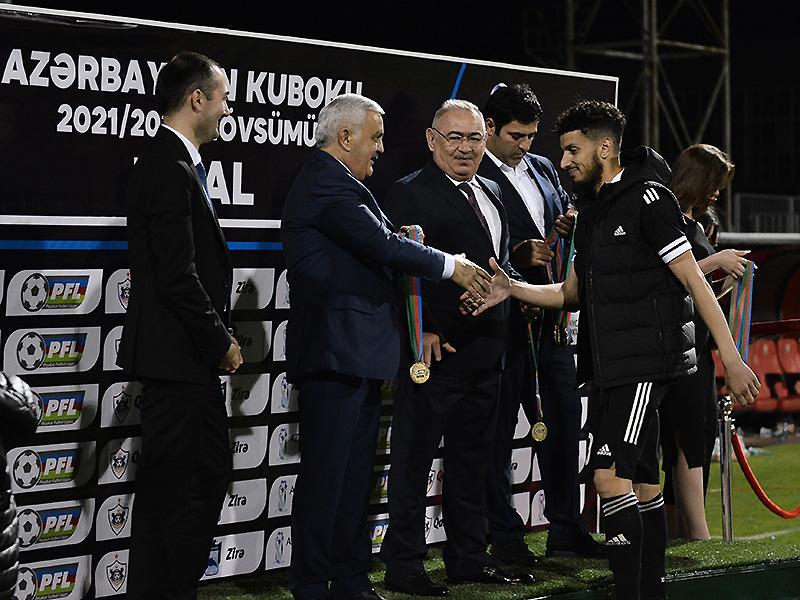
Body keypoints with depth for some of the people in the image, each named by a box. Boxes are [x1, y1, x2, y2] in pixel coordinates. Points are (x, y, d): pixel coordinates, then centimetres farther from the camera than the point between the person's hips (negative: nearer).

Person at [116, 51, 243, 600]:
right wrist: (221, 344, -13)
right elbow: (177, 277, -23)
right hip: (175, 356, -11)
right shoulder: (169, 170, -18)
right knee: (170, 487, -2)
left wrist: (220, 337, 11)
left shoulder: (174, 164, 14)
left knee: (210, 472, 16)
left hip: (192, 357, 11)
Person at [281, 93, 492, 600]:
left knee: (355, 474, 14)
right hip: (336, 350, -11)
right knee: (327, 473, -7)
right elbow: (383, 245, -21)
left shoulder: (333, 182, 20)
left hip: (355, 354, 11)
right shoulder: (328, 184, -14)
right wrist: (450, 266, -12)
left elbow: (372, 253, 20)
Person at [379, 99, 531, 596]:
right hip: (436, 349, -8)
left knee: (472, 460, 15)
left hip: (486, 350, 8)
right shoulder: (412, 193, -9)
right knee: (415, 459, -1)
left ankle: (469, 558, 24)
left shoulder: (491, 194, 17)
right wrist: (421, 331, -22)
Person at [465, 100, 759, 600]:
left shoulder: (649, 198, -9)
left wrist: (732, 358, -15)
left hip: (646, 361, -9)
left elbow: (694, 280, -12)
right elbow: (571, 293, 20)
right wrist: (512, 289, 4)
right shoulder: (593, 210, 17)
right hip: (608, 366, 9)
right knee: (642, 484, 11)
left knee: (611, 474, -16)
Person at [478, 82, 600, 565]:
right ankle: (505, 538, 7)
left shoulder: (543, 168, 15)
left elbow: (563, 217, 23)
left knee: (564, 419, 11)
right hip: (504, 319, -7)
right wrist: (518, 256, -25)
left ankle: (566, 529, 21)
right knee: (500, 427, 0)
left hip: (551, 313, 8)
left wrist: (571, 227, 0)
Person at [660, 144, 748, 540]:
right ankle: (699, 535, -13)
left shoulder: (694, 222, 19)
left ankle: (680, 530, 13)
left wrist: (728, 278, 10)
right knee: (690, 437, -11)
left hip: (696, 342, 10)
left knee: (702, 433, 9)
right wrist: (716, 261, -15)